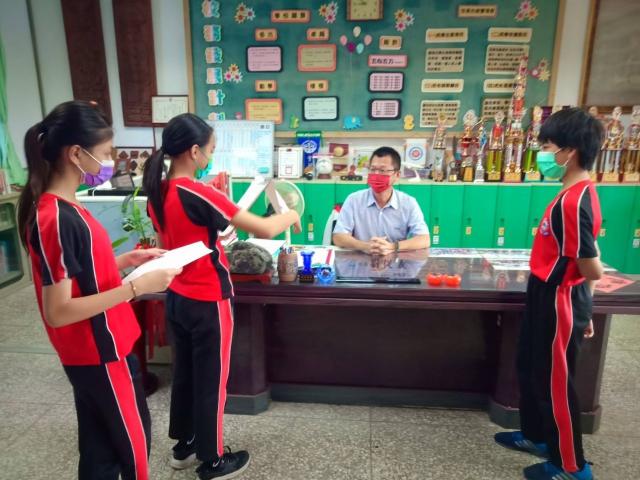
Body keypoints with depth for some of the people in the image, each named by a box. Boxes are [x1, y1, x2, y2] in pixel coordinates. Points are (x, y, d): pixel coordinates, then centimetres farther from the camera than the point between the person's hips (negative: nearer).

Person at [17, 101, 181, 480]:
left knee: (100, 446, 21)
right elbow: (58, 311, -25)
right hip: (101, 354, -9)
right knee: (134, 437, 13)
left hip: (96, 351, 9)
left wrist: (126, 260, 4)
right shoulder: (56, 220, -25)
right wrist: (137, 287, -26)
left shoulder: (62, 207, 4)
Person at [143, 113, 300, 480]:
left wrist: (217, 230, 13)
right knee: (212, 381, 9)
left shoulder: (158, 192, 1)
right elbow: (265, 230, -23)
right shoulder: (198, 193, -24)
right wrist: (290, 215, -5)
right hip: (208, 303, -8)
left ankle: (184, 445, 42)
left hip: (177, 298, 8)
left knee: (185, 372, 22)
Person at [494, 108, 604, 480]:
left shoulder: (572, 202, -26)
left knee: (555, 382, 7)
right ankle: (537, 436, 43)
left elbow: (592, 270, -25)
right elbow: (586, 255, 12)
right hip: (553, 301, 10)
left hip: (559, 305, -10)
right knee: (531, 369, 23)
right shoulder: (579, 194, 6)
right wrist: (584, 309, 18)